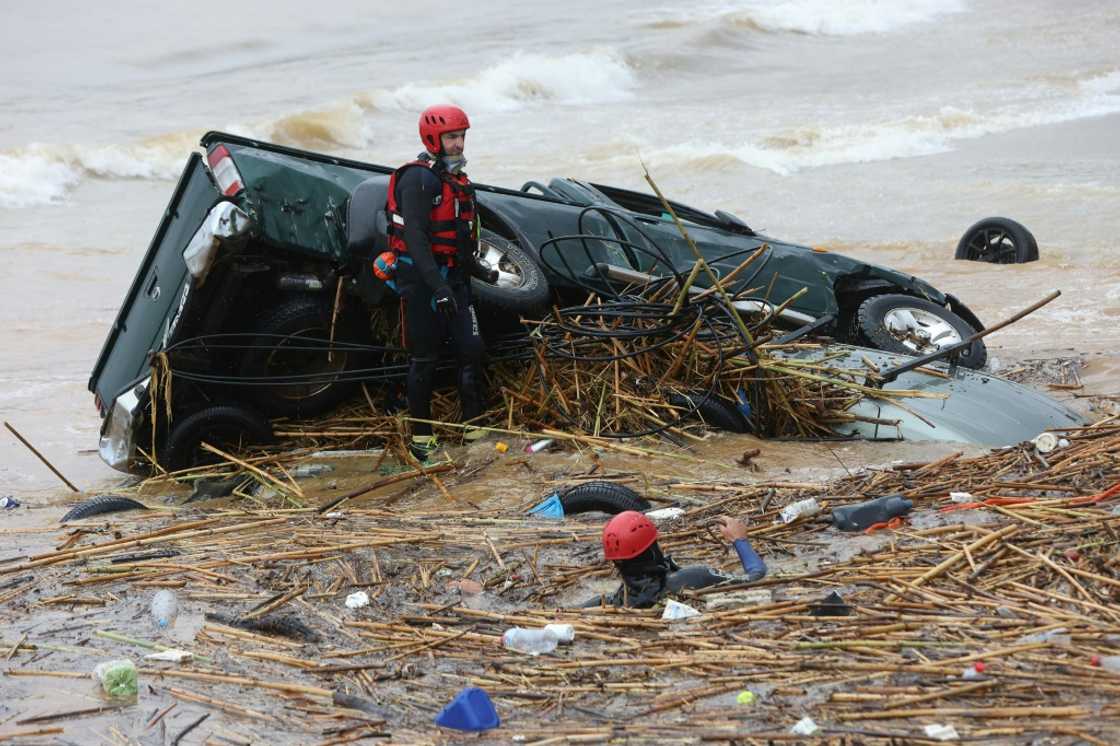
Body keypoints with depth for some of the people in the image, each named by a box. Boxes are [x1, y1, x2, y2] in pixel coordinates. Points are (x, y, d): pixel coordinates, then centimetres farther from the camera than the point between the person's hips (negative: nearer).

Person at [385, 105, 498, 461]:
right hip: (421, 280, -8)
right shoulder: (418, 178, -15)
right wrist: (437, 285, -28)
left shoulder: (457, 180, 15)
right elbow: (415, 236, -23)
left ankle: (474, 426, 9)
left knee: (472, 348, 1)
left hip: (453, 278, 8)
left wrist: (478, 270, 19)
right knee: (424, 358, -1)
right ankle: (421, 435, 9)